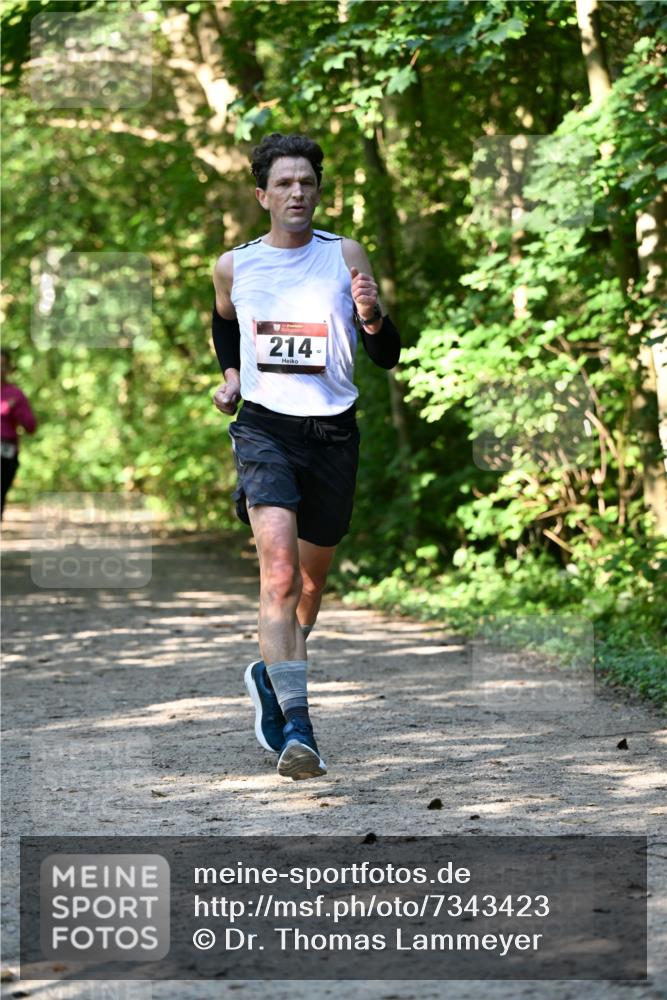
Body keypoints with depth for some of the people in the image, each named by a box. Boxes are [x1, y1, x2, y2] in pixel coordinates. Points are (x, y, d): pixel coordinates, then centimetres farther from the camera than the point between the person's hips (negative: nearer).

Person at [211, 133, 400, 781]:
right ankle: (296, 728, -25)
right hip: (264, 429, -2)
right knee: (280, 572, -21)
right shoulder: (233, 266, 3)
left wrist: (372, 317, -21)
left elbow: (388, 358, -2)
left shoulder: (345, 256, -1)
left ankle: (269, 675, 44)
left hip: (332, 434, 2)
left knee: (311, 579, 15)